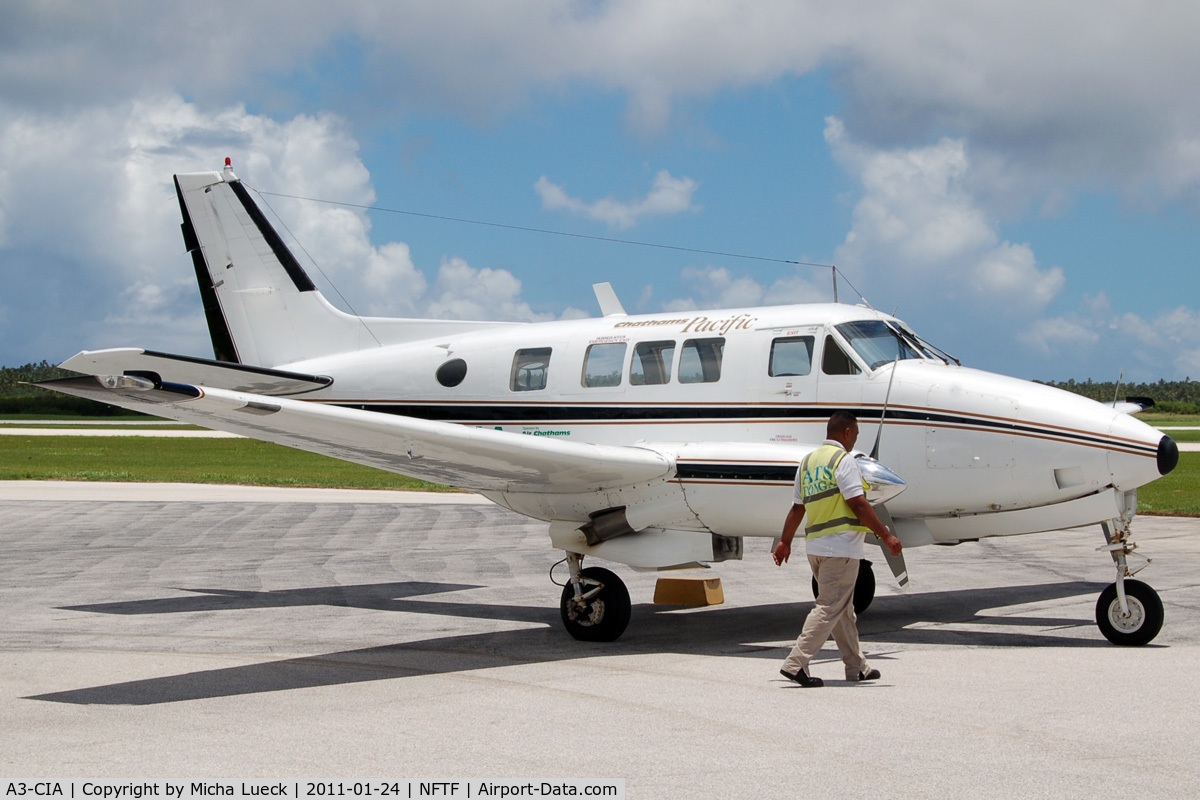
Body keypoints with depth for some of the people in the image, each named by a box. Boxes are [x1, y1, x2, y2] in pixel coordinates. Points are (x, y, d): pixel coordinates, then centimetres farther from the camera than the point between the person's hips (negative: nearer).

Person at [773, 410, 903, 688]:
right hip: (841, 546, -9)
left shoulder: (807, 461, 14)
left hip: (815, 545, 9)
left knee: (843, 609, 17)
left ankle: (857, 667, 24)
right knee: (829, 608, -7)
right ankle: (796, 663, -14)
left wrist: (785, 542, 24)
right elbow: (858, 504, -16)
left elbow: (797, 508, 17)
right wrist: (886, 535, -12)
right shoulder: (843, 460, -10)